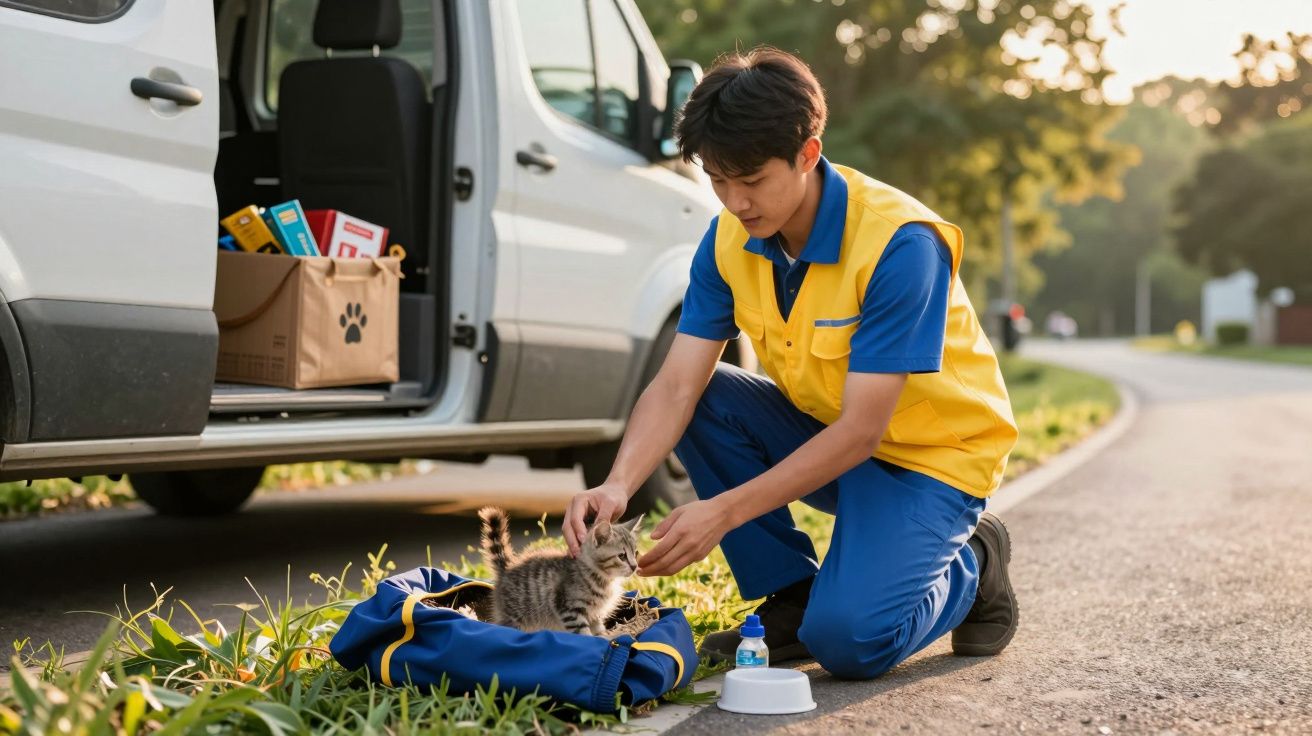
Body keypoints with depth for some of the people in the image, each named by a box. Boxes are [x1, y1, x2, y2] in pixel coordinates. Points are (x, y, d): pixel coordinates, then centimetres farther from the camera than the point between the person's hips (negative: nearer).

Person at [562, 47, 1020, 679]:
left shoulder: (900, 243, -29)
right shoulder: (730, 240, -9)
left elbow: (861, 430, -30)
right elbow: (677, 384, -16)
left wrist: (725, 511, -35)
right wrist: (618, 485, -35)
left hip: (932, 453, -7)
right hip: (822, 432, 7)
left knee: (847, 639, -26)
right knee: (703, 400, -18)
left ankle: (970, 566, 6)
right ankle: (791, 598, -3)